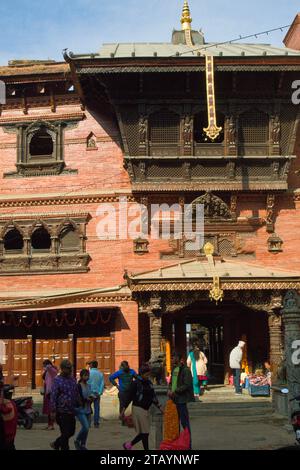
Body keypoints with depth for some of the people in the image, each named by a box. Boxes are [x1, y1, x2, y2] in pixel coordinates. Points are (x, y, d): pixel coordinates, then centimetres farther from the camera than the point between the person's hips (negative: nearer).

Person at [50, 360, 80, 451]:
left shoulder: (73, 379, 10)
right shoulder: (57, 380, -10)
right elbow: (53, 396, -12)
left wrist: (78, 406, 16)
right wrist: (53, 411, -16)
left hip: (71, 411, 7)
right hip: (62, 412, -7)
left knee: (71, 432, 14)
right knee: (65, 433, -3)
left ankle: (56, 444, 34)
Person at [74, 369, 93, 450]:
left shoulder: (89, 386, 11)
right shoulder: (78, 386, -10)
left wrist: (91, 398, -1)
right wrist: (86, 399, -22)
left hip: (87, 409, 7)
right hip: (80, 410, -7)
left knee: (87, 428, 6)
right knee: (86, 427, -15)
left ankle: (83, 445, 18)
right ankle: (77, 441, 6)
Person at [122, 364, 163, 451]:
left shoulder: (149, 383, 10)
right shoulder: (135, 383, -10)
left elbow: (153, 396, 17)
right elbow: (129, 396, -10)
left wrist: (159, 407, 14)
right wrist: (123, 410, -11)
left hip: (146, 409, 7)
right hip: (138, 409, -7)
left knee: (145, 432, 9)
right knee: (144, 432, -5)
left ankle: (128, 445, 23)